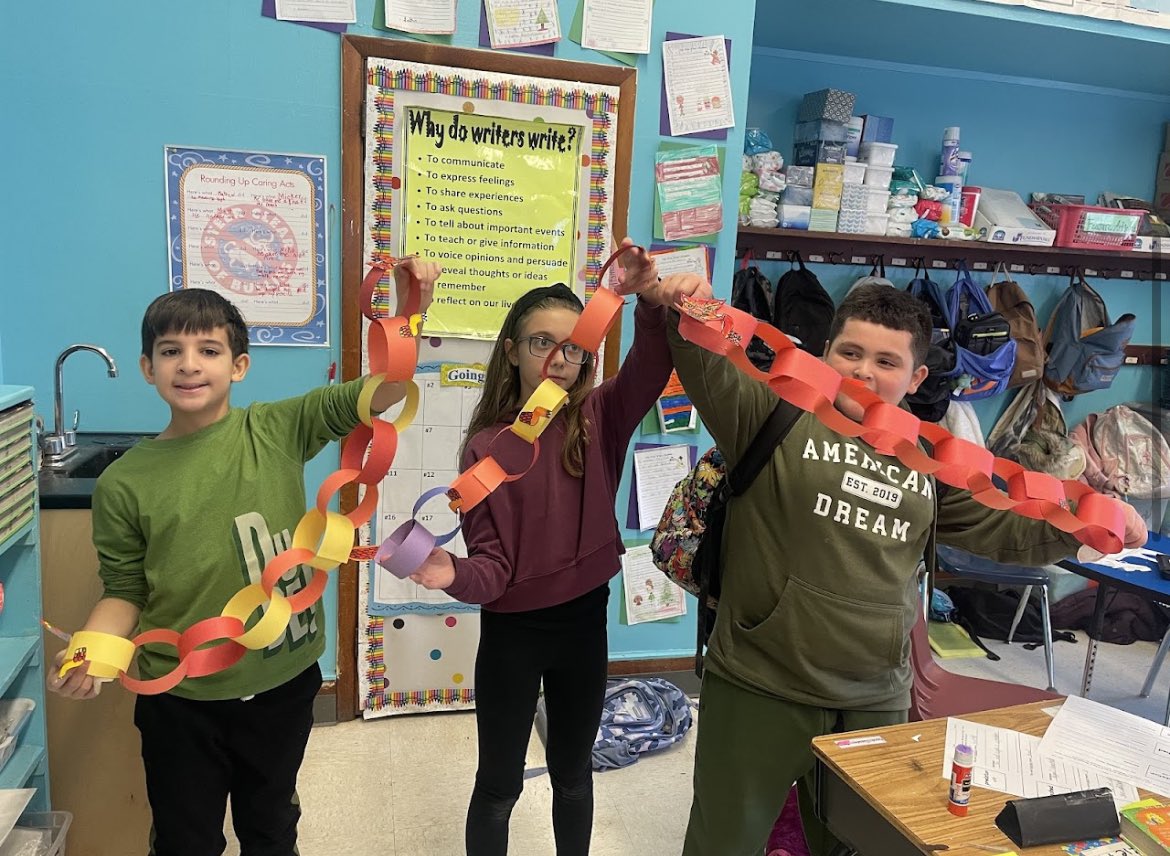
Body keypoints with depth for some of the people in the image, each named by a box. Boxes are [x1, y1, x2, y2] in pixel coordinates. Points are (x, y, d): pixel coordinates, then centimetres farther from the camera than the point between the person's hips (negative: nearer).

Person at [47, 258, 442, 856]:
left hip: (284, 685, 1)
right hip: (180, 701, 0)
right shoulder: (123, 484, -8)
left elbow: (377, 394, -18)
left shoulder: (278, 431, -10)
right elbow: (125, 592, 0)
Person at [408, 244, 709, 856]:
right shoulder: (487, 446, -12)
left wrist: (652, 303, -45)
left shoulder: (598, 420, -7)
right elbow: (492, 562, -15)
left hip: (585, 622, 2)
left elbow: (650, 372, -27)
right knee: (499, 785, 15)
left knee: (573, 773, 24)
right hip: (513, 632, -2)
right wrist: (455, 574, -37)